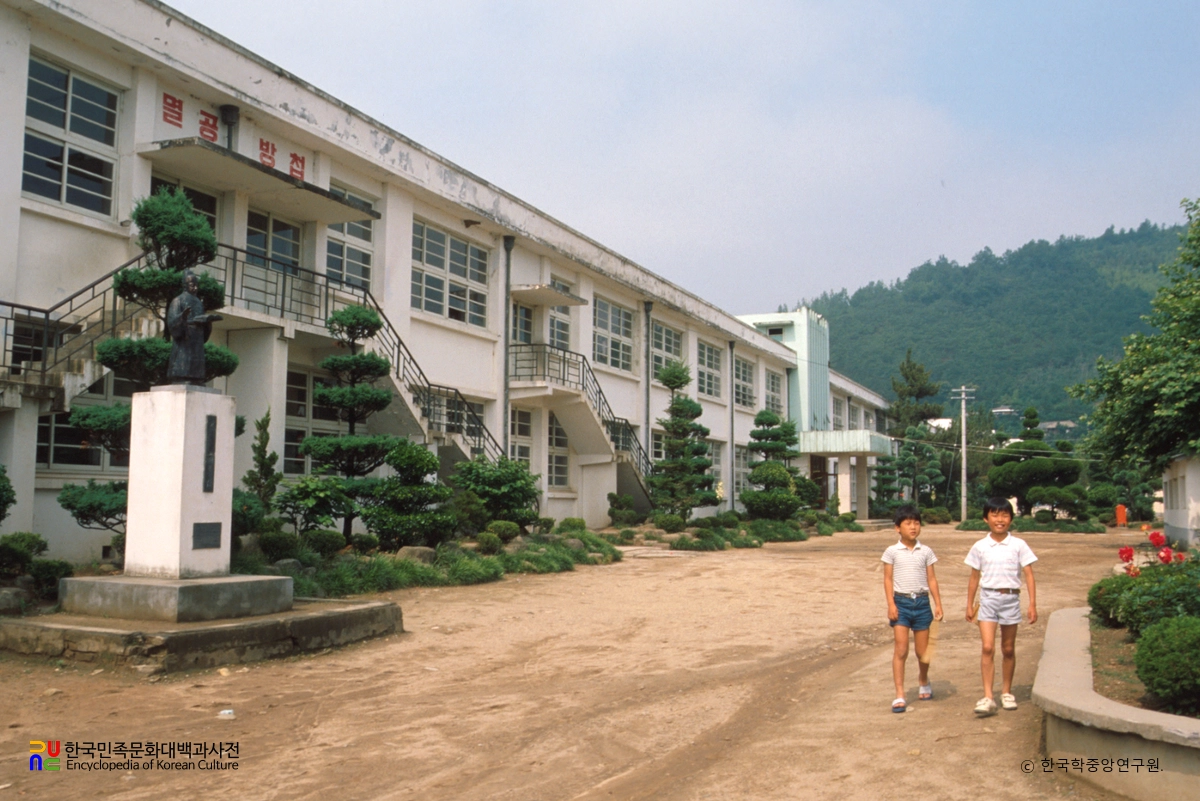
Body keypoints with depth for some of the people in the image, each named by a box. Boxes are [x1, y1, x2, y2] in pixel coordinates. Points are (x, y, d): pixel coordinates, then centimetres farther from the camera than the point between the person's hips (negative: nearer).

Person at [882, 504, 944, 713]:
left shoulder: (926, 551, 5)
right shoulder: (892, 552, -1)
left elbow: (931, 579, 7)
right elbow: (888, 579, -1)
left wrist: (938, 603, 1)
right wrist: (891, 604, -9)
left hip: (922, 603, 2)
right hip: (901, 602, -2)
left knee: (922, 651, 9)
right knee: (901, 650, -7)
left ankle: (923, 682, 39)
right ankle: (899, 695, -2)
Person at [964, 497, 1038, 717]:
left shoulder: (1018, 545, -1)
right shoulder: (980, 547, 2)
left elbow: (1029, 574, -1)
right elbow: (974, 577, 9)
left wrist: (1032, 604, -7)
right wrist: (969, 605, 10)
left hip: (1011, 599, 0)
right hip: (988, 598, 0)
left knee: (1008, 649, 11)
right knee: (988, 647, -9)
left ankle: (1006, 692, 27)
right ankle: (987, 697, -9)